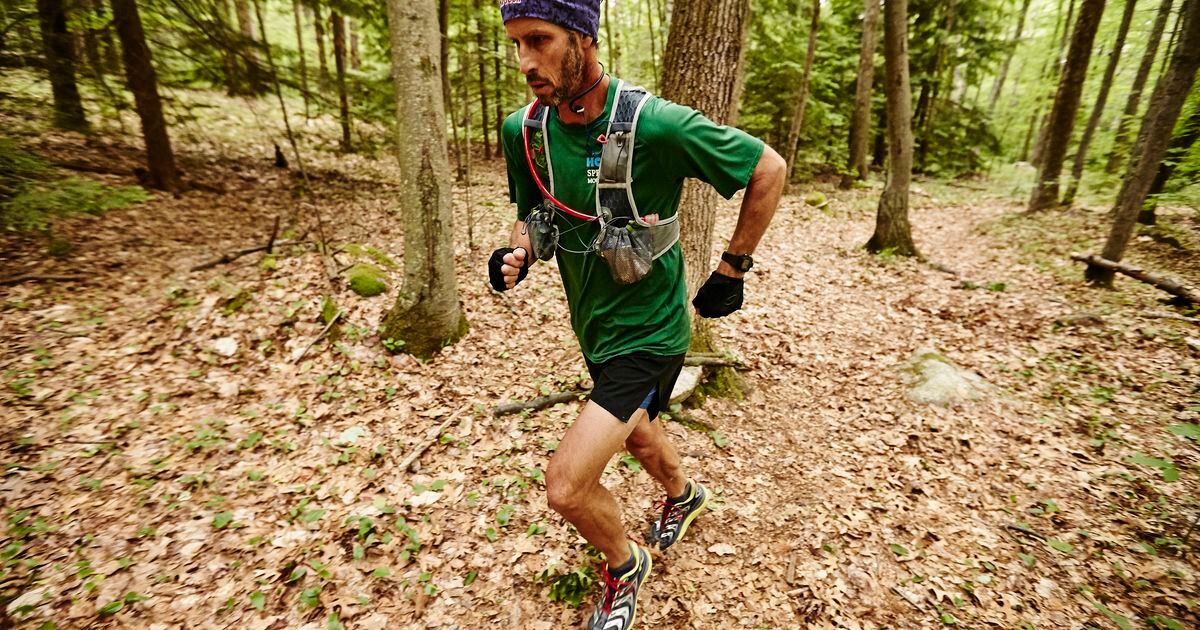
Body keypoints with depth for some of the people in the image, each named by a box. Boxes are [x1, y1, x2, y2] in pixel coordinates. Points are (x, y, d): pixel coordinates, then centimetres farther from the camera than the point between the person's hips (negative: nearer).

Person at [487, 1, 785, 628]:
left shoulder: (657, 125, -25)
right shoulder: (523, 130, -7)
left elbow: (769, 168, -11)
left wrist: (733, 268, -8)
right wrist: (517, 254, -13)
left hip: (649, 331, -6)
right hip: (594, 324, 7)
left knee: (566, 485, -12)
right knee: (635, 431, 29)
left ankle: (624, 566, 24)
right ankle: (684, 494, 64)